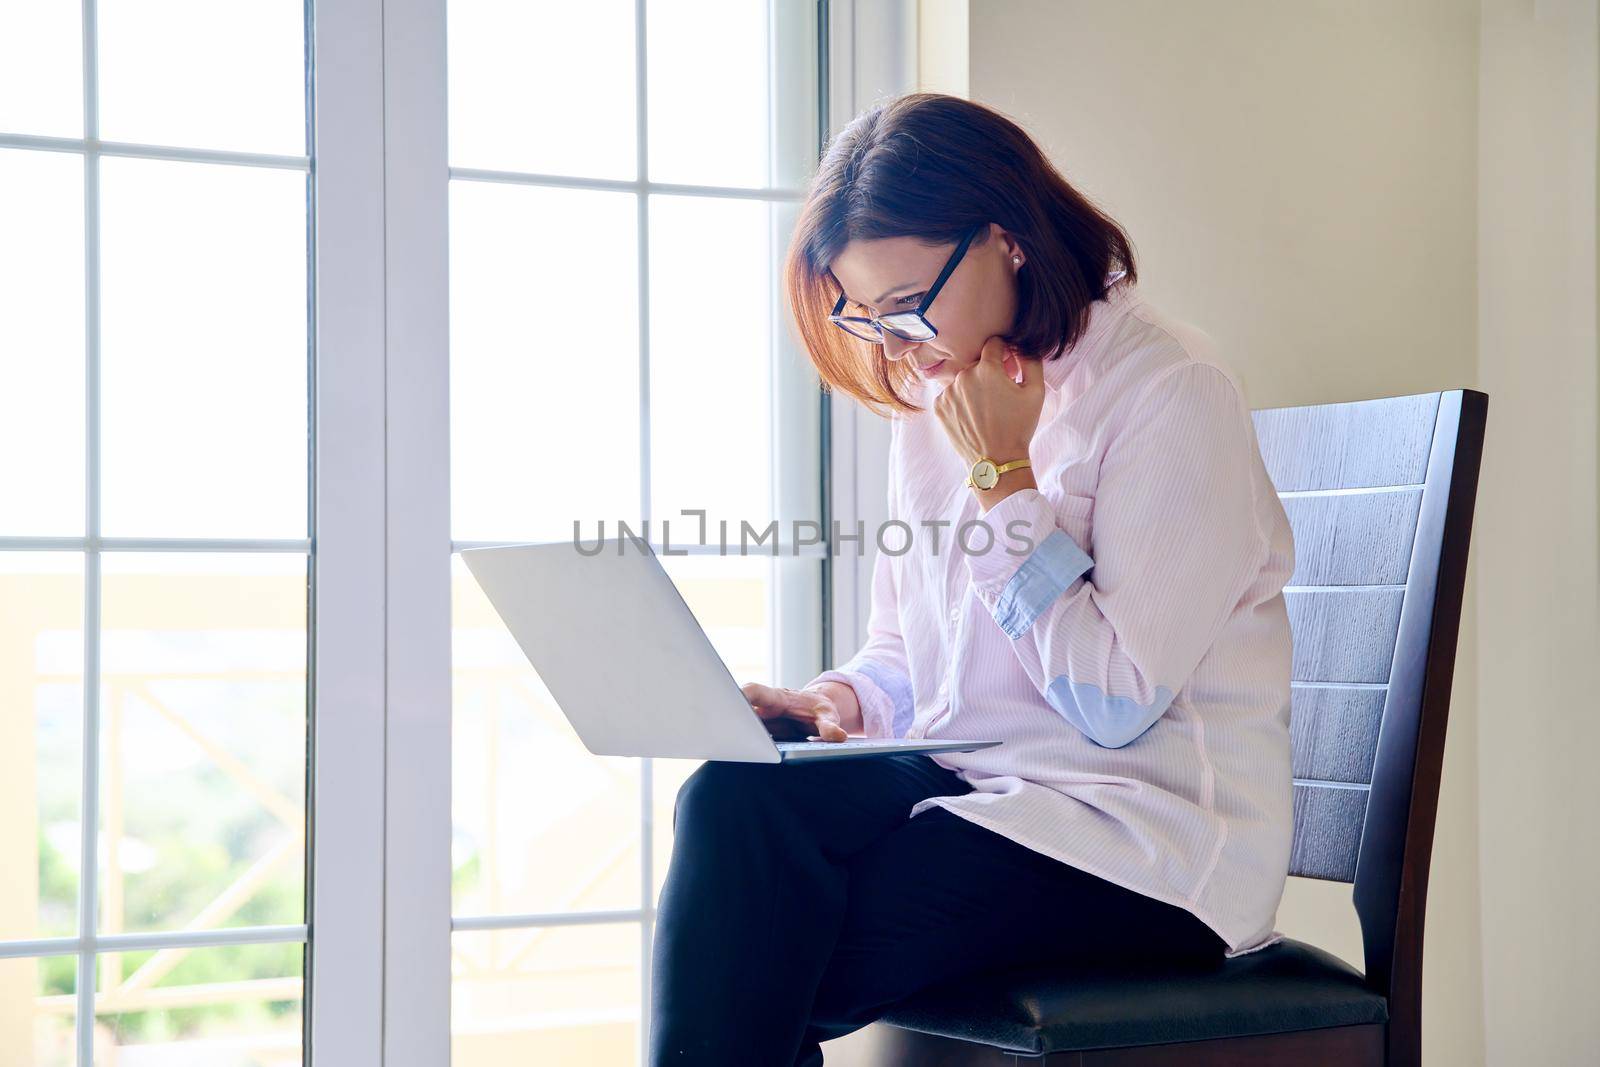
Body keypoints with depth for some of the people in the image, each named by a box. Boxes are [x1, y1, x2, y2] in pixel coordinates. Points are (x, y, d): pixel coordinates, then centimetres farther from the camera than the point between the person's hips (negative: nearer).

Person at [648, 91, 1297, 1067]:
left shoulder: (1173, 389, -10)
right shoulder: (929, 395, 13)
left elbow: (1118, 703, -14)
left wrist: (1004, 477, -13)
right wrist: (841, 702, -3)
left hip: (1147, 835, -7)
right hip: (962, 786, 7)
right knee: (731, 801, -25)